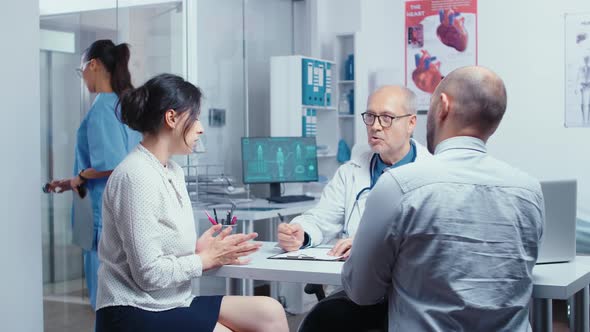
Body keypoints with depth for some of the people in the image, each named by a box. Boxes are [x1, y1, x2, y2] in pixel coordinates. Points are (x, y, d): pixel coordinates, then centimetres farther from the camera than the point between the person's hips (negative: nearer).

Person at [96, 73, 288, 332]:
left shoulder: (173, 172, 12)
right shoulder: (137, 176, -17)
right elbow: (149, 273, -20)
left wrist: (198, 249, -4)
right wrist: (208, 258, -9)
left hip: (173, 302, 9)